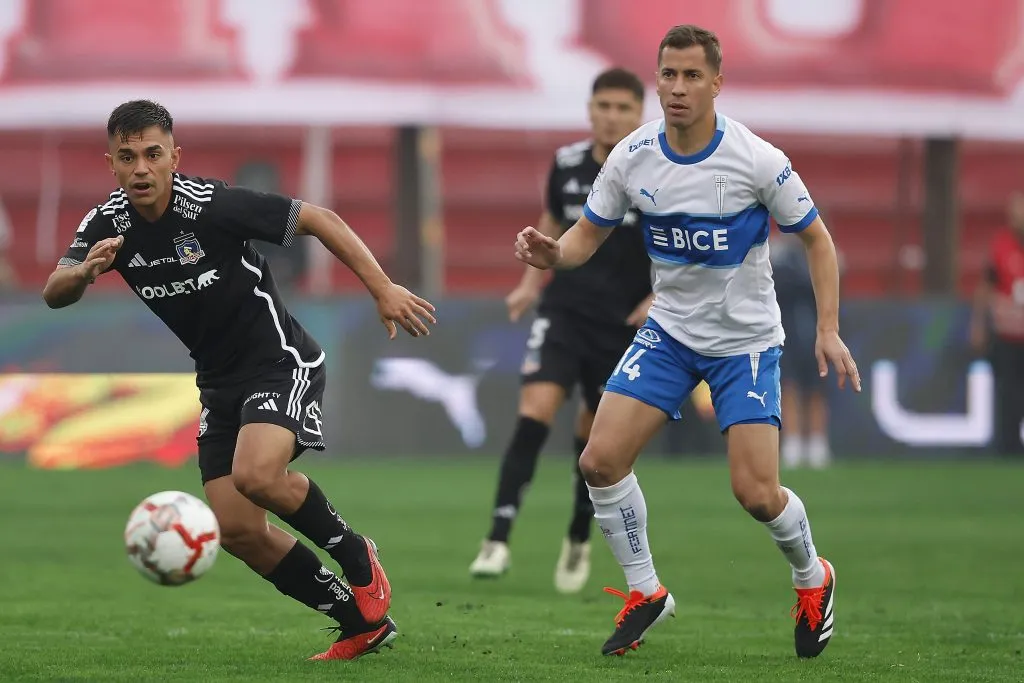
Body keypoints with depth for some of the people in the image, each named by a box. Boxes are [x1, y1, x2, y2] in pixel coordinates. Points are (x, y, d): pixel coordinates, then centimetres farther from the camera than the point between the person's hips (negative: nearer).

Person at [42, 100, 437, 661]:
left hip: (281, 360, -7)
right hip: (220, 380, 7)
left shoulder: (212, 204, -21)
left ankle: (357, 558, -4)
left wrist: (383, 289, -20)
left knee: (256, 475, -31)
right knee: (236, 531, -1)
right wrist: (84, 272, -36)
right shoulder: (107, 225, -5)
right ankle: (361, 622, 12)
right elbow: (54, 295, -13)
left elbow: (318, 219, -16)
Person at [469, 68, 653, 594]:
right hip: (564, 310, 1)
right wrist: (531, 284, 11)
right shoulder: (566, 164, -1)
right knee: (536, 408, -19)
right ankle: (498, 540, -23)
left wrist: (660, 297, -16)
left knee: (595, 434, 8)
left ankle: (579, 540, 33)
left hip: (623, 325, -1)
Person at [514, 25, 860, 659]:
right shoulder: (632, 156, -9)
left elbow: (816, 238, -7)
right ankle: (645, 592, 10)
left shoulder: (757, 160, -19)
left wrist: (828, 330, -14)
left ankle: (813, 579, 20)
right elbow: (589, 234, 2)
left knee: (757, 492, -12)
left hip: (746, 337, -4)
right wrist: (552, 254, -21)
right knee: (601, 460, -10)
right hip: (670, 330, 4)